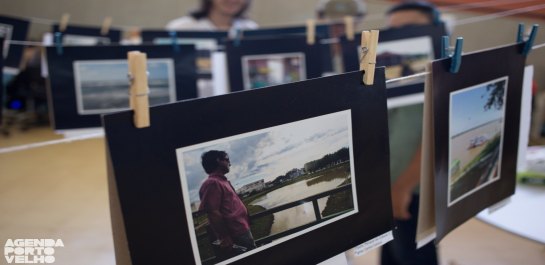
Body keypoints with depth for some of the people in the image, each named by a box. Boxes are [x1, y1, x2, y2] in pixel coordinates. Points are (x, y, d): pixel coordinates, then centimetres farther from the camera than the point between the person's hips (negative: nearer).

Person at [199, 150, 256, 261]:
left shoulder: (222, 181, 17)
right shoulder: (212, 183, -15)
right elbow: (213, 213, -21)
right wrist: (225, 239, -22)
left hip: (243, 232, 10)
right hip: (236, 237, -10)